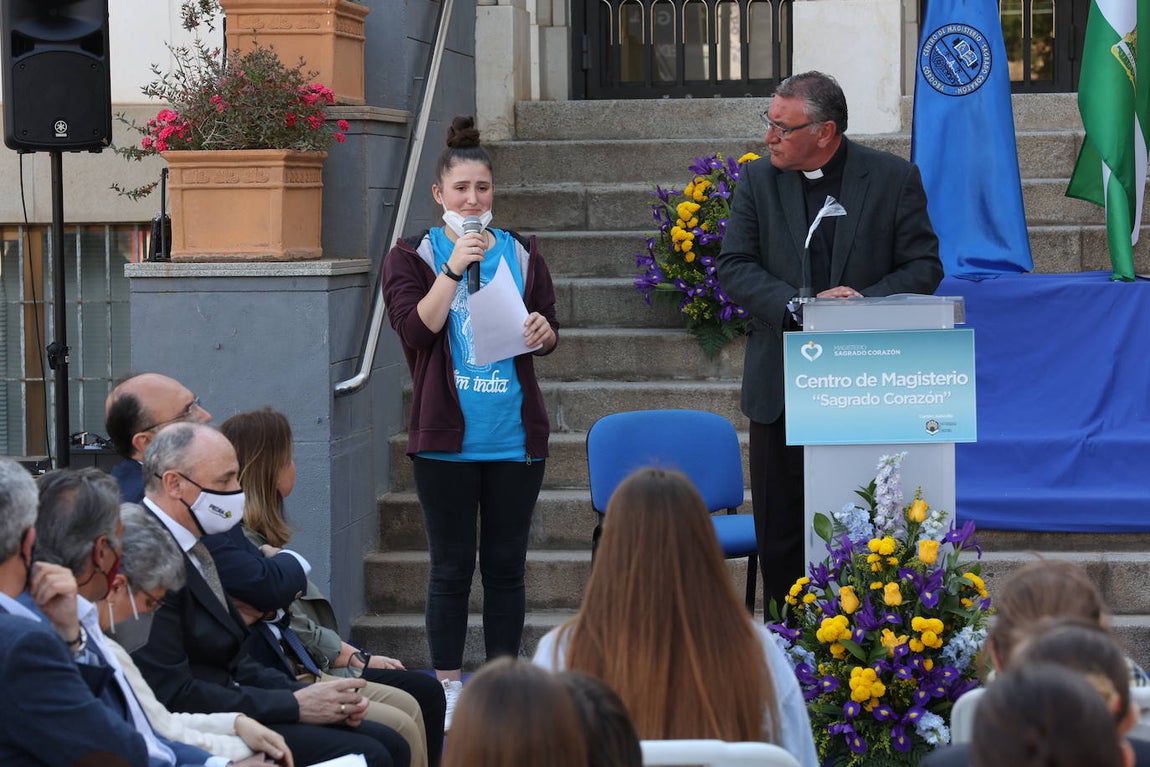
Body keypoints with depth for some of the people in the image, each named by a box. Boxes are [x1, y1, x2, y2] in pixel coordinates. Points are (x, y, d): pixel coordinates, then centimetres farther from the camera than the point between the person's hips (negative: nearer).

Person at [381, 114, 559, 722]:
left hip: (514, 435, 3)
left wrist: (542, 334, -8)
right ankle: (448, 688, 9)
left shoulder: (520, 255, 10)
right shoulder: (412, 257, 1)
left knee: (506, 564, 8)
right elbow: (415, 331, -12)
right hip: (446, 437, -3)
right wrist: (453, 269, -21)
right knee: (451, 567, 2)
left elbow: (548, 329, 15)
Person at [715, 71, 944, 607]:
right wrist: (801, 304, -18)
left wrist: (866, 302, -17)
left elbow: (924, 266, 0)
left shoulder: (895, 178, 1)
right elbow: (733, 267, -2)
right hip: (781, 387, 2)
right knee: (779, 533, 6)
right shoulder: (758, 180, 5)